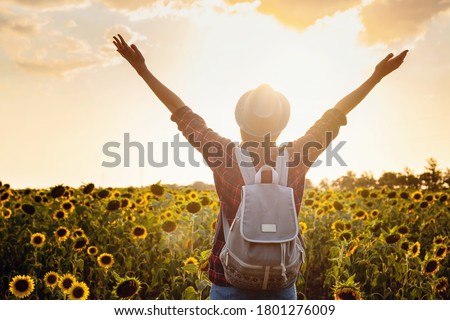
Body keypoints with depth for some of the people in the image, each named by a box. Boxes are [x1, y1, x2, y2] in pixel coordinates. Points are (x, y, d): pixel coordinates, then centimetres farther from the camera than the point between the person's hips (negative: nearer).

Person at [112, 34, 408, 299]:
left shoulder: (223, 157, -10)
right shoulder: (296, 160, -7)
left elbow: (183, 113, 0)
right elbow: (333, 116, 5)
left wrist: (142, 69, 11)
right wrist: (377, 76, 18)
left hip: (229, 280, -1)